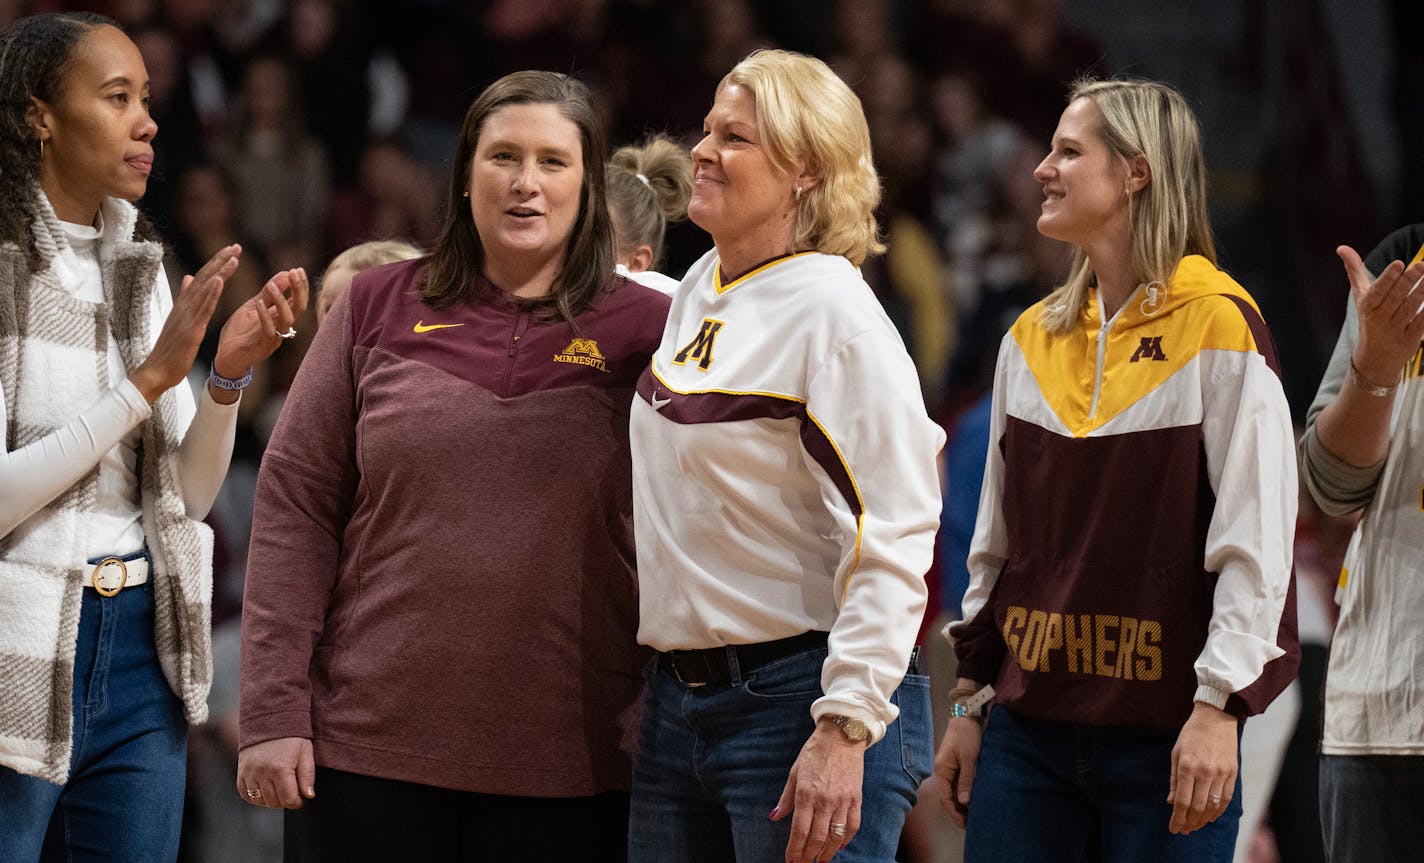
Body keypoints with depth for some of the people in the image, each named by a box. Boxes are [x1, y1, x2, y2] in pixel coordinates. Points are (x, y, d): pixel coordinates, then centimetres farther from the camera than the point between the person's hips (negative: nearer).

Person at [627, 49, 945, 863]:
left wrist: (845, 730, -24)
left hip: (799, 697, -8)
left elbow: (889, 537, -19)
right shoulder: (700, 288, 12)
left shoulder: (834, 314, -13)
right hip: (678, 702, 8)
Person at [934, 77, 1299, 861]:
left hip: (1165, 737, -5)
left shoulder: (1217, 326, -6)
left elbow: (1256, 536, -11)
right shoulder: (1032, 339, 13)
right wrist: (971, 700, 15)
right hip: (1029, 730, 5)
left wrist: (1220, 708, -16)